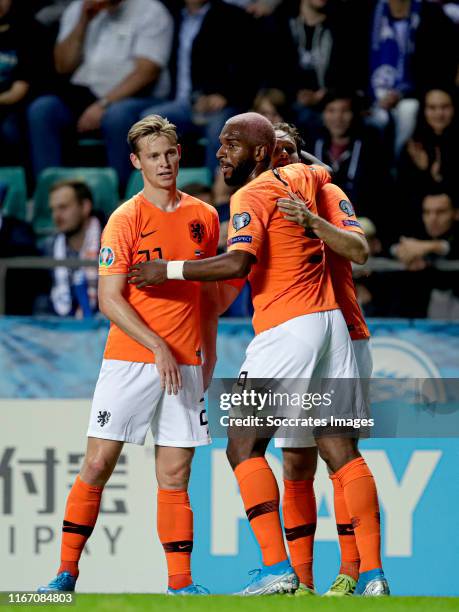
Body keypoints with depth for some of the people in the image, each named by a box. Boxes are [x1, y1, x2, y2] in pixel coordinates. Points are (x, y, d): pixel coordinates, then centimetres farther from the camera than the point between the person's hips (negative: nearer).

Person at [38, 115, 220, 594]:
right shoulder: (126, 220, -4)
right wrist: (158, 346, -17)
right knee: (97, 464, -4)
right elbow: (109, 299, -9)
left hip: (184, 364, 3)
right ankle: (67, 572, 3)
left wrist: (209, 357, 14)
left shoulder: (204, 217, 9)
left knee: (175, 475, 2)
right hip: (128, 360, -3)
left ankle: (180, 582, 4)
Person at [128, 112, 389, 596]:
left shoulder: (253, 194, -8)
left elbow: (239, 263, -22)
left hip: (287, 329, -8)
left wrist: (168, 270, -14)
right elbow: (325, 175, 42)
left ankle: (277, 567, -16)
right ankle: (371, 572, 1)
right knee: (341, 451, 6)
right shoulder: (302, 177, 16)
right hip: (330, 319, 8)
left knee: (243, 447, -4)